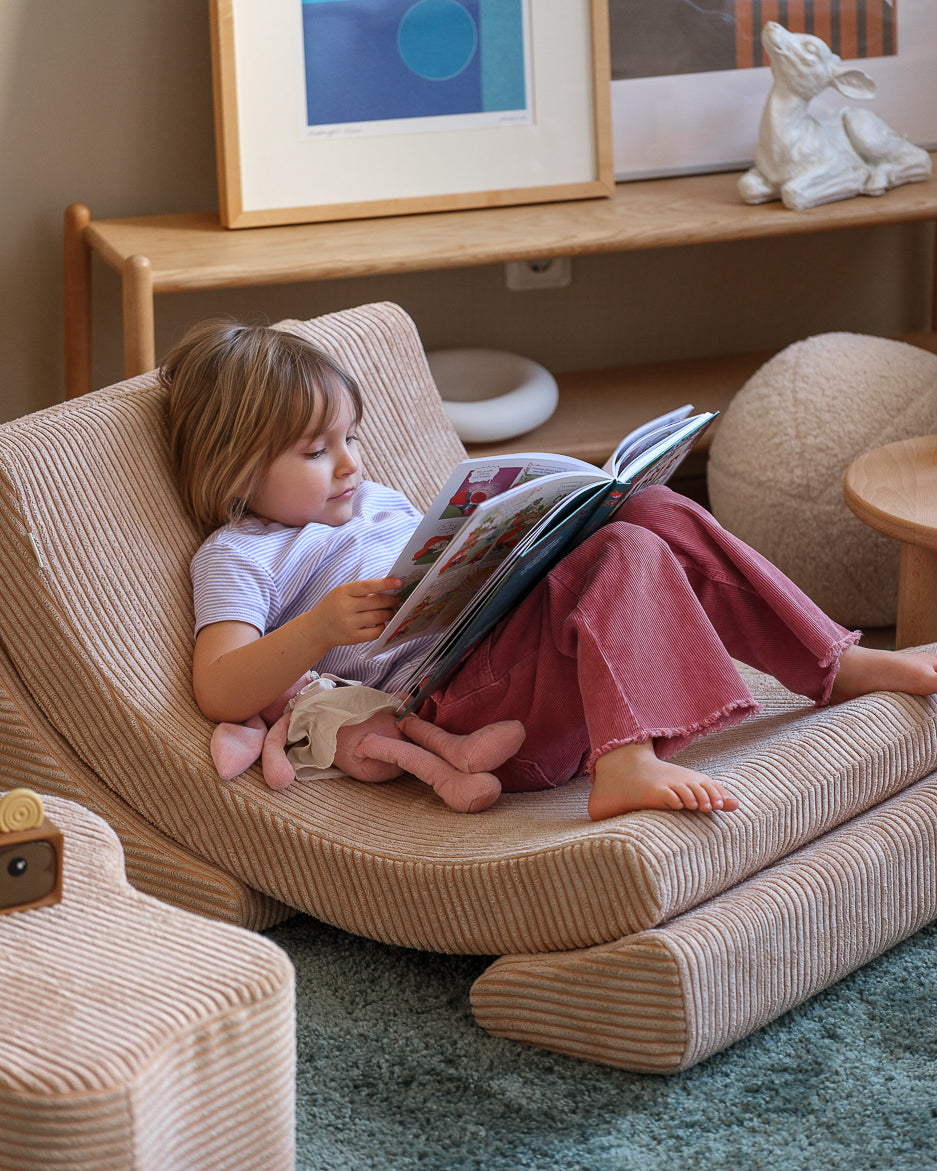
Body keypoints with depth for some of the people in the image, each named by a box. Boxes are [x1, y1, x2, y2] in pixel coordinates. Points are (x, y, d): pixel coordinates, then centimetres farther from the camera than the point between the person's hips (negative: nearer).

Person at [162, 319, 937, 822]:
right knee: (624, 556, -27)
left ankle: (834, 663, 2)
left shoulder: (372, 501, 29)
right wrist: (321, 626, -26)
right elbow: (219, 692, -11)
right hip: (455, 699, -9)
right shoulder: (240, 558, 2)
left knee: (658, 512, -2)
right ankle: (626, 762, -51)